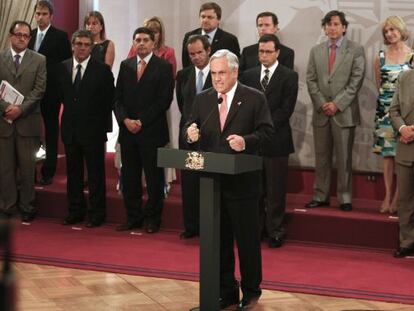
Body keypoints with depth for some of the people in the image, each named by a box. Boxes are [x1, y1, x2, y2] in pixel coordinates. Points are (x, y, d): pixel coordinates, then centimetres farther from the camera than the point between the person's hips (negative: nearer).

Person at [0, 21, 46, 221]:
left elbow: (39, 90, -2)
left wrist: (21, 109, -12)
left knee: (27, 166, 3)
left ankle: (26, 208, 12)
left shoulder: (39, 60, 5)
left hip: (28, 120, -1)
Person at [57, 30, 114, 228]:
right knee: (73, 172, 11)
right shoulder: (63, 68, 6)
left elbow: (109, 100, -3)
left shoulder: (102, 70, -6)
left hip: (93, 130, -4)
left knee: (96, 173, 1)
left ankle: (96, 214, 8)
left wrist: (101, 123, -3)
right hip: (70, 129, 4)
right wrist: (69, 113, 10)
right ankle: (76, 211, 20)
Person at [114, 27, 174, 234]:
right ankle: (133, 217, 15)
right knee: (129, 178, 6)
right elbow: (118, 97, 10)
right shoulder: (126, 66, 12)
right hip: (128, 130, 4)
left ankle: (152, 219, 10)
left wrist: (141, 122, -12)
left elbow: (164, 100, -8)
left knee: (154, 178, 1)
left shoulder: (163, 67, -1)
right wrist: (125, 120, -7)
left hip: (152, 131, -4)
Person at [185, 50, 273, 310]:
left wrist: (246, 141, -23)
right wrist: (191, 135, -13)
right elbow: (192, 131, 9)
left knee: (247, 238, 5)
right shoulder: (202, 100, 9)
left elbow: (266, 131, -7)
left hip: (242, 181, -4)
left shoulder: (255, 99, -3)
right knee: (218, 239, 10)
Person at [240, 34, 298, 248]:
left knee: (276, 190, 1)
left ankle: (275, 231, 9)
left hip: (276, 140, -3)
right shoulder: (248, 75, 12)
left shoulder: (289, 76, -1)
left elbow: (286, 109, -8)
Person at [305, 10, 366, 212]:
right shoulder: (316, 51, 12)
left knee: (344, 157, 0)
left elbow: (356, 80, -6)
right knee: (321, 157, 7)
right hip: (321, 112, 3)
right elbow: (311, 80, 8)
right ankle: (320, 196, 12)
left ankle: (344, 198, 5)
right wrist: (321, 103, -5)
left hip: (344, 112, -3)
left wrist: (337, 103, -12)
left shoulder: (356, 50, 1)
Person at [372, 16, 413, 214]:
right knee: (386, 153, 3)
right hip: (385, 109, 3)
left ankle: (398, 197, 2)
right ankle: (388, 195, 7)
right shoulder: (381, 57, 7)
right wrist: (385, 97, 11)